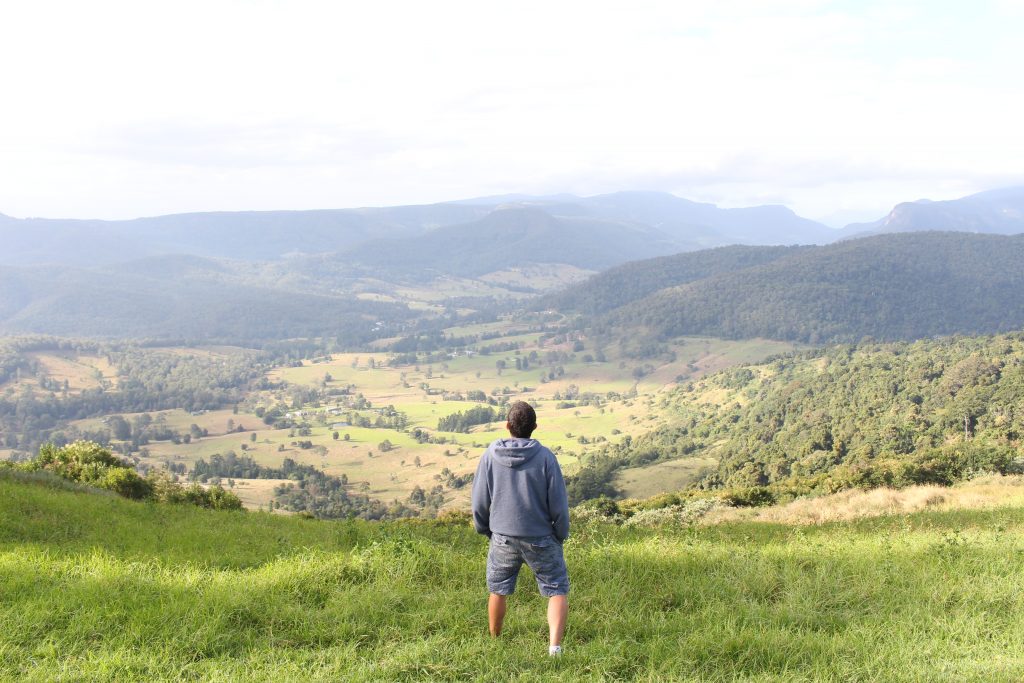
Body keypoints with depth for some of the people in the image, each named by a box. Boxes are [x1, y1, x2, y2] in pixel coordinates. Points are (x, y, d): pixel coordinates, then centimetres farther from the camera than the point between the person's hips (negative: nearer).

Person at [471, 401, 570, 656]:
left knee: (498, 590, 22)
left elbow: (479, 501, 0)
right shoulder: (544, 457, -13)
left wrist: (484, 529, 18)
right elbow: (558, 503, -9)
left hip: (503, 538, 2)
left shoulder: (490, 455, -8)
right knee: (557, 590, 10)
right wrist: (561, 534, 8)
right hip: (541, 539, -2)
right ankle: (554, 646, -5)